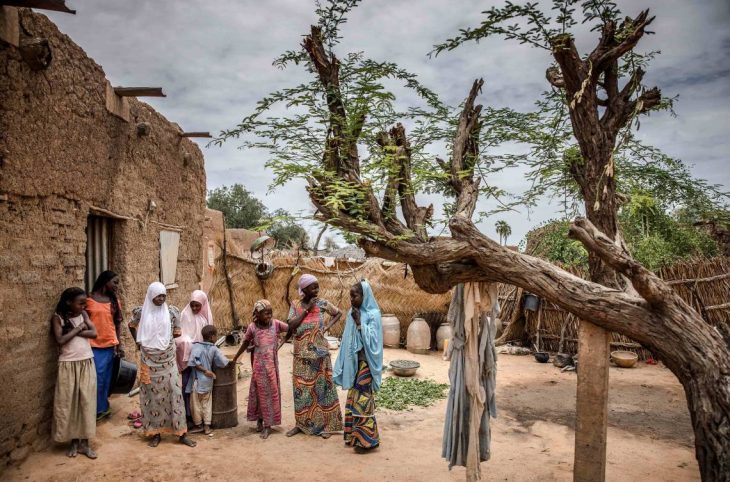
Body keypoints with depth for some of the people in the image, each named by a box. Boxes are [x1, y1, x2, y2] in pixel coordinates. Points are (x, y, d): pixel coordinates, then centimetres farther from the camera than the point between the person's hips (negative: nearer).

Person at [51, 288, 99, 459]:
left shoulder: (83, 314, 4)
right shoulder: (57, 318, -6)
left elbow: (94, 333, -7)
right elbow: (60, 340, -17)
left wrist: (73, 331, -14)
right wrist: (79, 328, -13)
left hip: (87, 363, 3)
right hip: (68, 365, -3)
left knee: (87, 402, 4)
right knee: (68, 403, 4)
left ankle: (84, 442, 13)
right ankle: (73, 441, 19)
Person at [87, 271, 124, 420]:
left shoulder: (115, 301, 9)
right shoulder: (89, 299, -5)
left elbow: (117, 324, 10)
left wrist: (119, 344, 6)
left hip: (110, 345, 4)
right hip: (93, 345, -4)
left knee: (106, 378, 9)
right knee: (97, 378, -2)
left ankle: (102, 407, 23)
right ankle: (101, 408, 12)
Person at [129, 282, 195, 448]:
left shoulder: (172, 312, -4)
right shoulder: (141, 312, -3)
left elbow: (177, 333, 7)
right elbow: (132, 326, 17)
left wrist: (164, 339, 5)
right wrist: (139, 342, 10)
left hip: (168, 360, 0)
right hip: (149, 361, 0)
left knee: (174, 392, 0)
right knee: (152, 395, 7)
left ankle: (181, 432, 7)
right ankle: (155, 432, 20)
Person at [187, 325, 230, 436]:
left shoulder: (196, 346, -9)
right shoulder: (214, 349, -4)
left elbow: (193, 362, -21)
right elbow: (224, 362, -8)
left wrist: (205, 370, -13)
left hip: (197, 380, -2)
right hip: (208, 380, 3)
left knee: (196, 404, 12)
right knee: (207, 404, 14)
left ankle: (199, 425, 23)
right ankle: (207, 426, 16)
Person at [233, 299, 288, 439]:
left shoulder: (275, 324, -5)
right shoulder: (252, 327, -6)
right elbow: (245, 343, 8)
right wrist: (235, 358, 18)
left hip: (272, 364, 1)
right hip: (259, 364, -1)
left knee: (271, 391, 5)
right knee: (261, 391, 7)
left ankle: (267, 424, 14)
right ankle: (260, 420, 25)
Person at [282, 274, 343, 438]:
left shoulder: (322, 303, -3)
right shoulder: (295, 305, -2)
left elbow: (338, 313, 10)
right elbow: (290, 325, -14)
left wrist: (328, 326, -5)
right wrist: (307, 309, -17)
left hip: (320, 353, -1)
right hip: (302, 355, 1)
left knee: (322, 387, 4)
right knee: (301, 388, 8)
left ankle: (326, 425, 13)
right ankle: (301, 423, 22)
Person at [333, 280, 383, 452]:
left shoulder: (372, 314, -13)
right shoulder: (352, 313, 7)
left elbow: (371, 340, -19)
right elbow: (347, 340, 11)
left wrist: (359, 322, -22)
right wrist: (343, 364, 10)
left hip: (365, 363, -7)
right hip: (353, 362, 7)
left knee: (363, 400, -3)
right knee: (353, 399, 13)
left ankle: (367, 439, 7)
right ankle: (354, 435, 24)